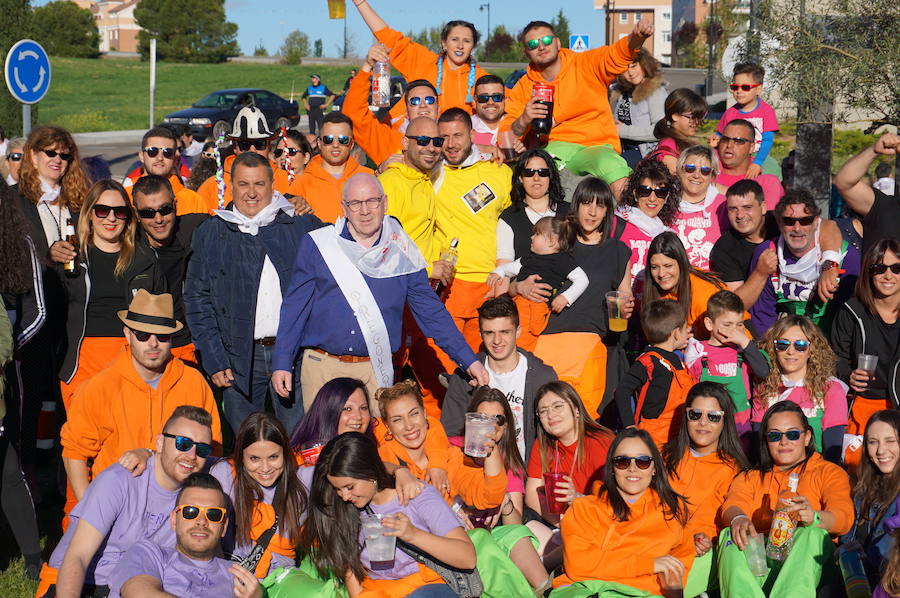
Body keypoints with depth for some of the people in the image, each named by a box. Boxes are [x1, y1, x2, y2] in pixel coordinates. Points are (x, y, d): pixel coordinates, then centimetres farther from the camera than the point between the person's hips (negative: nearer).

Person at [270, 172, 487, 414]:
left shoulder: (402, 253, 5)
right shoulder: (316, 246, 2)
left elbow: (431, 311, 8)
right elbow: (295, 307, 4)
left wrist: (468, 360, 2)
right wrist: (281, 364, -1)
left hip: (376, 369, 1)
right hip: (322, 367, 0)